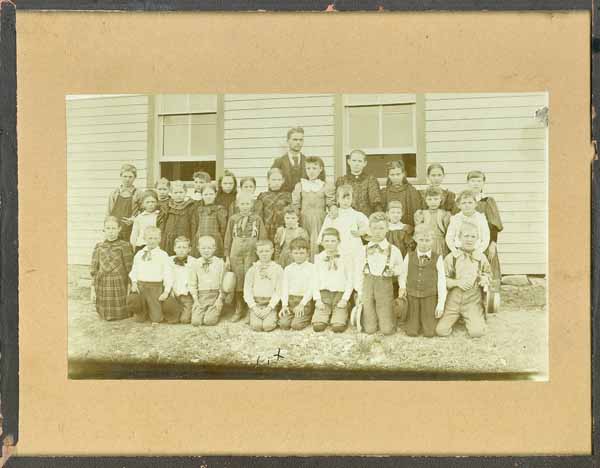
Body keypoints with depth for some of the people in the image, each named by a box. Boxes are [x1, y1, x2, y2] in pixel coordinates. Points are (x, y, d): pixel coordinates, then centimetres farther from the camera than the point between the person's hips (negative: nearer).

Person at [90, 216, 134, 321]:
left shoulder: (124, 246, -4)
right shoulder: (99, 247, 4)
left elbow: (129, 269, -1)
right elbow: (93, 270, 7)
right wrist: (93, 290, 5)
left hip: (119, 285, -2)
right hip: (103, 286, 3)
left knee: (121, 314, 2)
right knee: (105, 316, 7)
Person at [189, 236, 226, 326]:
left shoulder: (220, 263, 0)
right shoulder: (195, 264, 3)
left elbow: (223, 283, 1)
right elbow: (192, 284, 6)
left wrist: (220, 299, -6)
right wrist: (196, 300, -3)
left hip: (215, 295, -2)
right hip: (200, 296, 2)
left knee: (209, 321, -14)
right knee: (195, 321, -10)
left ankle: (216, 312, 19)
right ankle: (203, 311, 22)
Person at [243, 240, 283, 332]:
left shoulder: (277, 269, 1)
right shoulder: (252, 269, 5)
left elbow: (278, 291, -2)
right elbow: (247, 290, 3)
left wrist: (269, 307, -11)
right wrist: (253, 307, -8)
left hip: (271, 303, -1)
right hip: (255, 303, 1)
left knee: (268, 326, -20)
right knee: (256, 326, -18)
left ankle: (273, 317, 12)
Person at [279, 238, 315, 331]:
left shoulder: (312, 268, 1)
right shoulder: (288, 269, 13)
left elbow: (311, 288, -6)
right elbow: (284, 288, 7)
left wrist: (301, 304, -16)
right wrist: (284, 305, -7)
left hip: (305, 301, -3)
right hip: (290, 300, 3)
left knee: (296, 325, -19)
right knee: (283, 324, -16)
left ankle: (307, 319, 10)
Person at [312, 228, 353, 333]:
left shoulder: (345, 258, 3)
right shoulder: (318, 258, 8)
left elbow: (350, 281, 3)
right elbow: (315, 280, 6)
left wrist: (344, 299, -8)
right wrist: (317, 299, -5)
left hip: (340, 294, -1)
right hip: (323, 294, 1)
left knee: (338, 327, -18)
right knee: (318, 326, -17)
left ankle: (342, 316, 8)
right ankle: (326, 315, 8)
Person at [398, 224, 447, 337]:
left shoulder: (437, 258, -5)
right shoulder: (409, 257, 1)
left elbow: (442, 281, -4)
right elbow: (403, 275, 11)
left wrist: (441, 304, -6)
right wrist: (402, 287, -9)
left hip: (430, 297, -1)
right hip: (412, 296, 2)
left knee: (429, 333, -3)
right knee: (411, 332, -1)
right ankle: (416, 319, 32)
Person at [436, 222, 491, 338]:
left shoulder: (481, 258, 3)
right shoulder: (451, 257, -2)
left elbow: (488, 274, 16)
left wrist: (485, 279, -7)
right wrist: (457, 282, -17)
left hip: (473, 301, 0)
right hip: (453, 299, 0)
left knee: (477, 332, -16)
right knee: (441, 330, -10)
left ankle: (478, 317, 19)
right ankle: (456, 318, 23)